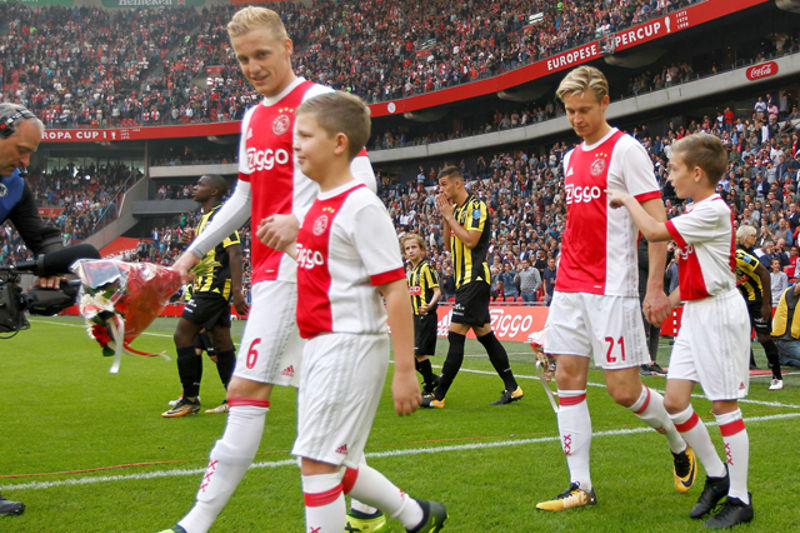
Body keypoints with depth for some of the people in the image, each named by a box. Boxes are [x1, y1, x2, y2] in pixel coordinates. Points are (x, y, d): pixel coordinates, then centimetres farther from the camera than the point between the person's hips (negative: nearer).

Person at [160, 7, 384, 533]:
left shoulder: (317, 101, -7)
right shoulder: (252, 118, 19)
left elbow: (361, 179, -15)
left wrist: (300, 223, -31)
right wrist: (192, 254, 25)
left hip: (295, 267, -9)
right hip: (267, 268, 9)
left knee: (248, 388, -11)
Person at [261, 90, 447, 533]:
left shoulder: (362, 207, -15)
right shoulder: (319, 205, 12)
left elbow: (395, 289, -18)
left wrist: (405, 371, -19)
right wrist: (287, 243, 13)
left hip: (350, 344, -10)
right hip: (319, 345, 10)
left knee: (316, 461, -8)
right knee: (335, 464, 16)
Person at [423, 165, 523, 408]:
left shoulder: (476, 206, -10)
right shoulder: (457, 209, 17)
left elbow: (470, 240, -21)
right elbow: (448, 243, 18)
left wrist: (450, 216, -12)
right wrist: (445, 217, 6)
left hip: (474, 279, -10)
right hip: (466, 280, 10)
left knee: (456, 335, -11)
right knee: (485, 335, 11)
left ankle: (438, 396, -10)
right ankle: (512, 388, 15)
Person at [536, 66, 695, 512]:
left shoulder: (625, 149, -7)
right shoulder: (572, 158, 16)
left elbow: (658, 219, -11)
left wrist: (656, 287, -17)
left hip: (612, 289, -7)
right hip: (570, 287, 7)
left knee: (623, 389, -6)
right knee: (568, 379, 2)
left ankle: (680, 446, 22)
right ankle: (581, 487, 7)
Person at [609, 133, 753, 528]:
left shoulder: (713, 211, -17)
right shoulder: (695, 211, 12)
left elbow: (655, 232, -22)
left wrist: (627, 200, -9)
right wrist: (672, 299, 19)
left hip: (719, 313, -9)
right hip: (694, 313, 9)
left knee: (724, 405, -2)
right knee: (674, 401, 5)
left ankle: (739, 499, 8)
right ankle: (717, 477, 21)